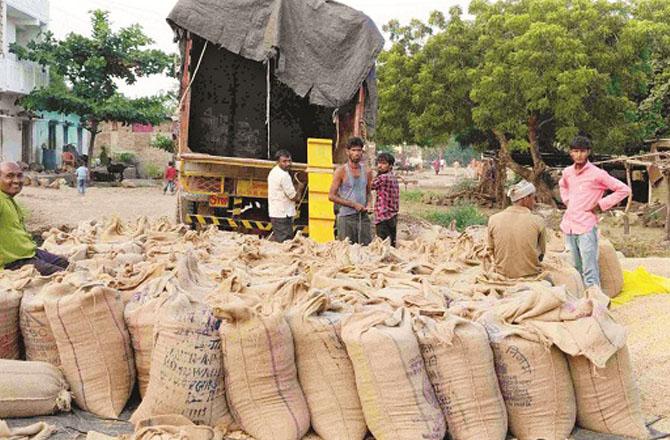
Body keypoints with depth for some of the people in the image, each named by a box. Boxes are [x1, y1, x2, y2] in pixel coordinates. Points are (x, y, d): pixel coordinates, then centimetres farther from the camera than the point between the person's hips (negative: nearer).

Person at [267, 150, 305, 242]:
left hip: (274, 213, 10)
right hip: (282, 215, -10)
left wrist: (296, 197, 10)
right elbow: (293, 196, -15)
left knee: (276, 241, 15)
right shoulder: (284, 175, -18)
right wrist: (300, 188, 1)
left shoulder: (273, 172, 14)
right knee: (285, 242, -8)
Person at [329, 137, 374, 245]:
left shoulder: (367, 172, 11)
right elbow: (331, 196, -6)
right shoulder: (341, 171, -2)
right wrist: (353, 204, -11)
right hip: (346, 217, -4)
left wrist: (368, 204, 1)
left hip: (363, 216, 4)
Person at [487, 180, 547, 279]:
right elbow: (541, 254, 1)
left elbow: (491, 251, 4)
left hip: (502, 274, 2)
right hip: (530, 275, -2)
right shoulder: (538, 222, -11)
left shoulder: (493, 219, -6)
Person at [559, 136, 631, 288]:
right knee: (576, 269, 15)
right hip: (568, 227, 6)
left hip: (586, 228, -6)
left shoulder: (597, 174, -8)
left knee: (589, 271, -8)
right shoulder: (567, 172, 9)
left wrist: (601, 204, -8)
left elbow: (624, 190, -6)